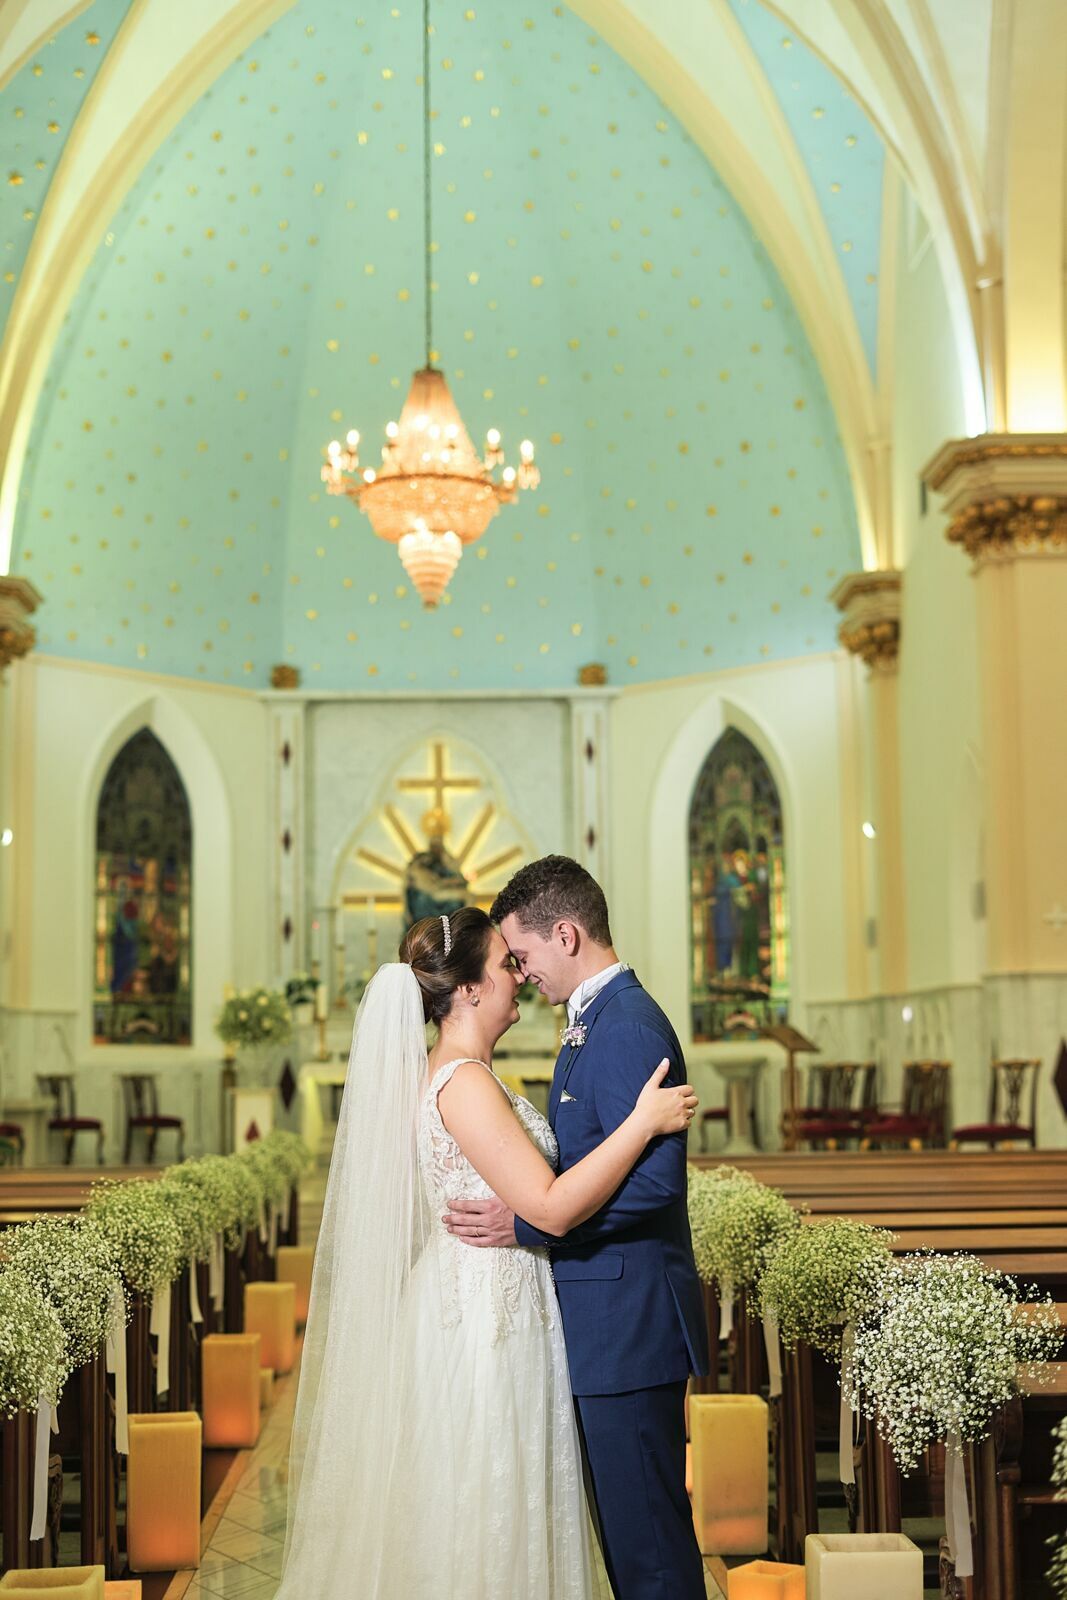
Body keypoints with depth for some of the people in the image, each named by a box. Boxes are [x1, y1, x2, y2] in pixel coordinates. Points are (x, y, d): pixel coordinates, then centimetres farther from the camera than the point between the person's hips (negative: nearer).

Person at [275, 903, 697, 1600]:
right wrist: (644, 1121, -22)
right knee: (484, 1514, 1)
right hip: (488, 1318, -10)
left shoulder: (447, 1074, 10)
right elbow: (552, 1206, -25)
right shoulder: (464, 1083, -21)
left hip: (474, 1310, 10)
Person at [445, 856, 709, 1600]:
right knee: (631, 1522, 17)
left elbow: (652, 1178, -25)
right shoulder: (599, 1020, 15)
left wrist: (525, 1223, -22)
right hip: (614, 1322, 10)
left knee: (647, 1530, -2)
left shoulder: (626, 1026, -18)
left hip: (629, 1322, -10)